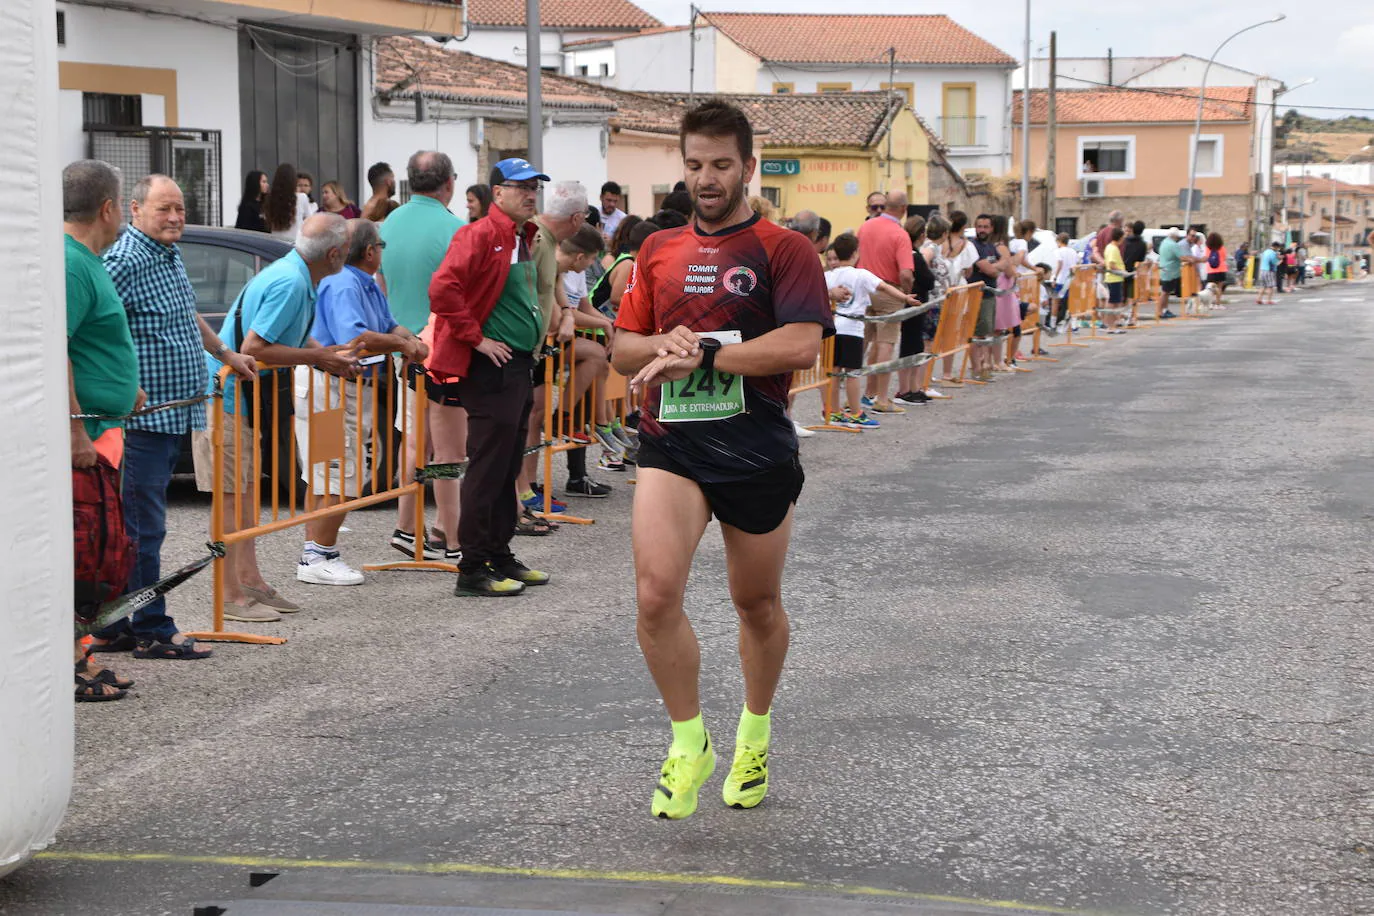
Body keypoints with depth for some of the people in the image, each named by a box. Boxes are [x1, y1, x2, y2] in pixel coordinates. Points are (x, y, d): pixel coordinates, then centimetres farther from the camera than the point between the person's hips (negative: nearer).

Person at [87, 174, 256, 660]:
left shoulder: (172, 256, 17)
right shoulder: (125, 260, -14)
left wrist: (226, 354, 38)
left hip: (174, 415, 10)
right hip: (143, 415, -10)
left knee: (139, 524, 12)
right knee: (142, 526, -4)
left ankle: (114, 627, 18)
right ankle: (152, 632, 1)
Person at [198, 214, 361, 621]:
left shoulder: (294, 276, 7)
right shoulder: (290, 284, -24)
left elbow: (289, 337, 22)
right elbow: (254, 347, -28)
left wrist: (331, 356, 8)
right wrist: (318, 356, -20)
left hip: (242, 396, 10)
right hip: (227, 399, -10)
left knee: (246, 489, 14)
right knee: (231, 495, -7)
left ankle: (249, 579, 22)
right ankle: (232, 596, -4)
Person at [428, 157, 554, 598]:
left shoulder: (525, 238, 16)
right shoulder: (480, 235, -14)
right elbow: (442, 289, -26)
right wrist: (476, 338, -20)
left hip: (519, 364, 10)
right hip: (491, 366, -9)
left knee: (507, 467, 14)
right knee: (488, 468, -7)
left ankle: (500, 556, 23)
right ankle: (473, 569, -2)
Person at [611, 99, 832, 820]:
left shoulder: (782, 249, -1)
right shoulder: (658, 251, 14)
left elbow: (802, 345, -14)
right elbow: (624, 349, 15)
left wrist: (704, 355, -16)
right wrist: (665, 344, -7)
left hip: (757, 446, -2)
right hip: (670, 442, 2)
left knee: (757, 604, 11)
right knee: (656, 593, -17)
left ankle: (754, 736, 36)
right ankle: (688, 743, 2)